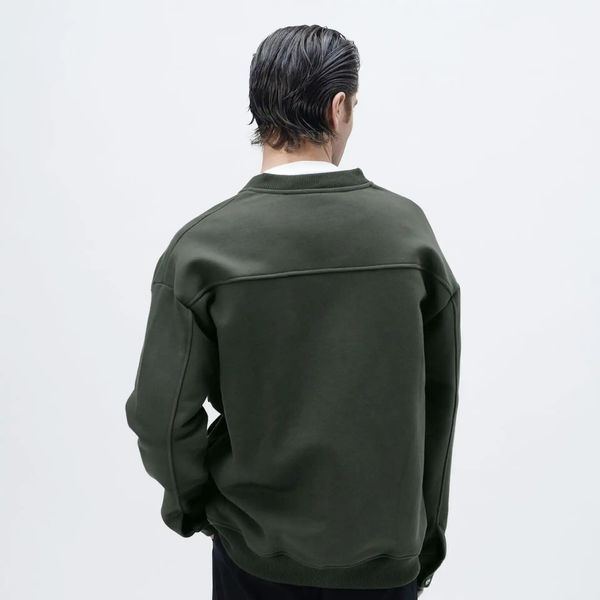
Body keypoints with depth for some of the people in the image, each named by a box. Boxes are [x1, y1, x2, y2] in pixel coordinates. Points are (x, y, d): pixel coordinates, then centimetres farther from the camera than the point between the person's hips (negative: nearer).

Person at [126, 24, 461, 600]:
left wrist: (193, 506, 8)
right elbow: (439, 400, -4)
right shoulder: (408, 227, -11)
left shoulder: (202, 247, -17)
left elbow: (162, 416, -13)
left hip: (258, 547, -1)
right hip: (387, 550, 2)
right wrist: (428, 532, 10)